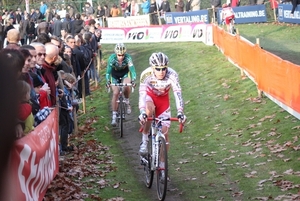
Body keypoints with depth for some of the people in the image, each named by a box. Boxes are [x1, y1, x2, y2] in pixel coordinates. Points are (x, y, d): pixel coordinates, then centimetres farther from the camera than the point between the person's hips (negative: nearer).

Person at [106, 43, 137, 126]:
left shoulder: (128, 57, -31)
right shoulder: (112, 58, -30)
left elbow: (132, 69, -34)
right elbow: (108, 71, -29)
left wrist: (133, 80, -49)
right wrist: (108, 81, -43)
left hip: (125, 73, 0)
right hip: (114, 74, 0)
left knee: (126, 87, -29)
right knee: (115, 93, -12)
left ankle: (127, 101, 3)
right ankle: (114, 116, -5)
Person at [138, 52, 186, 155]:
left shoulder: (172, 75, -32)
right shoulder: (146, 74, -33)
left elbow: (177, 93, -36)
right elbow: (142, 94, -40)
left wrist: (180, 112, -50)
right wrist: (142, 113, -54)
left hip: (163, 99, 1)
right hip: (149, 95, -1)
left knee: (164, 131, -5)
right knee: (149, 110, -37)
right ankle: (144, 140, -21)